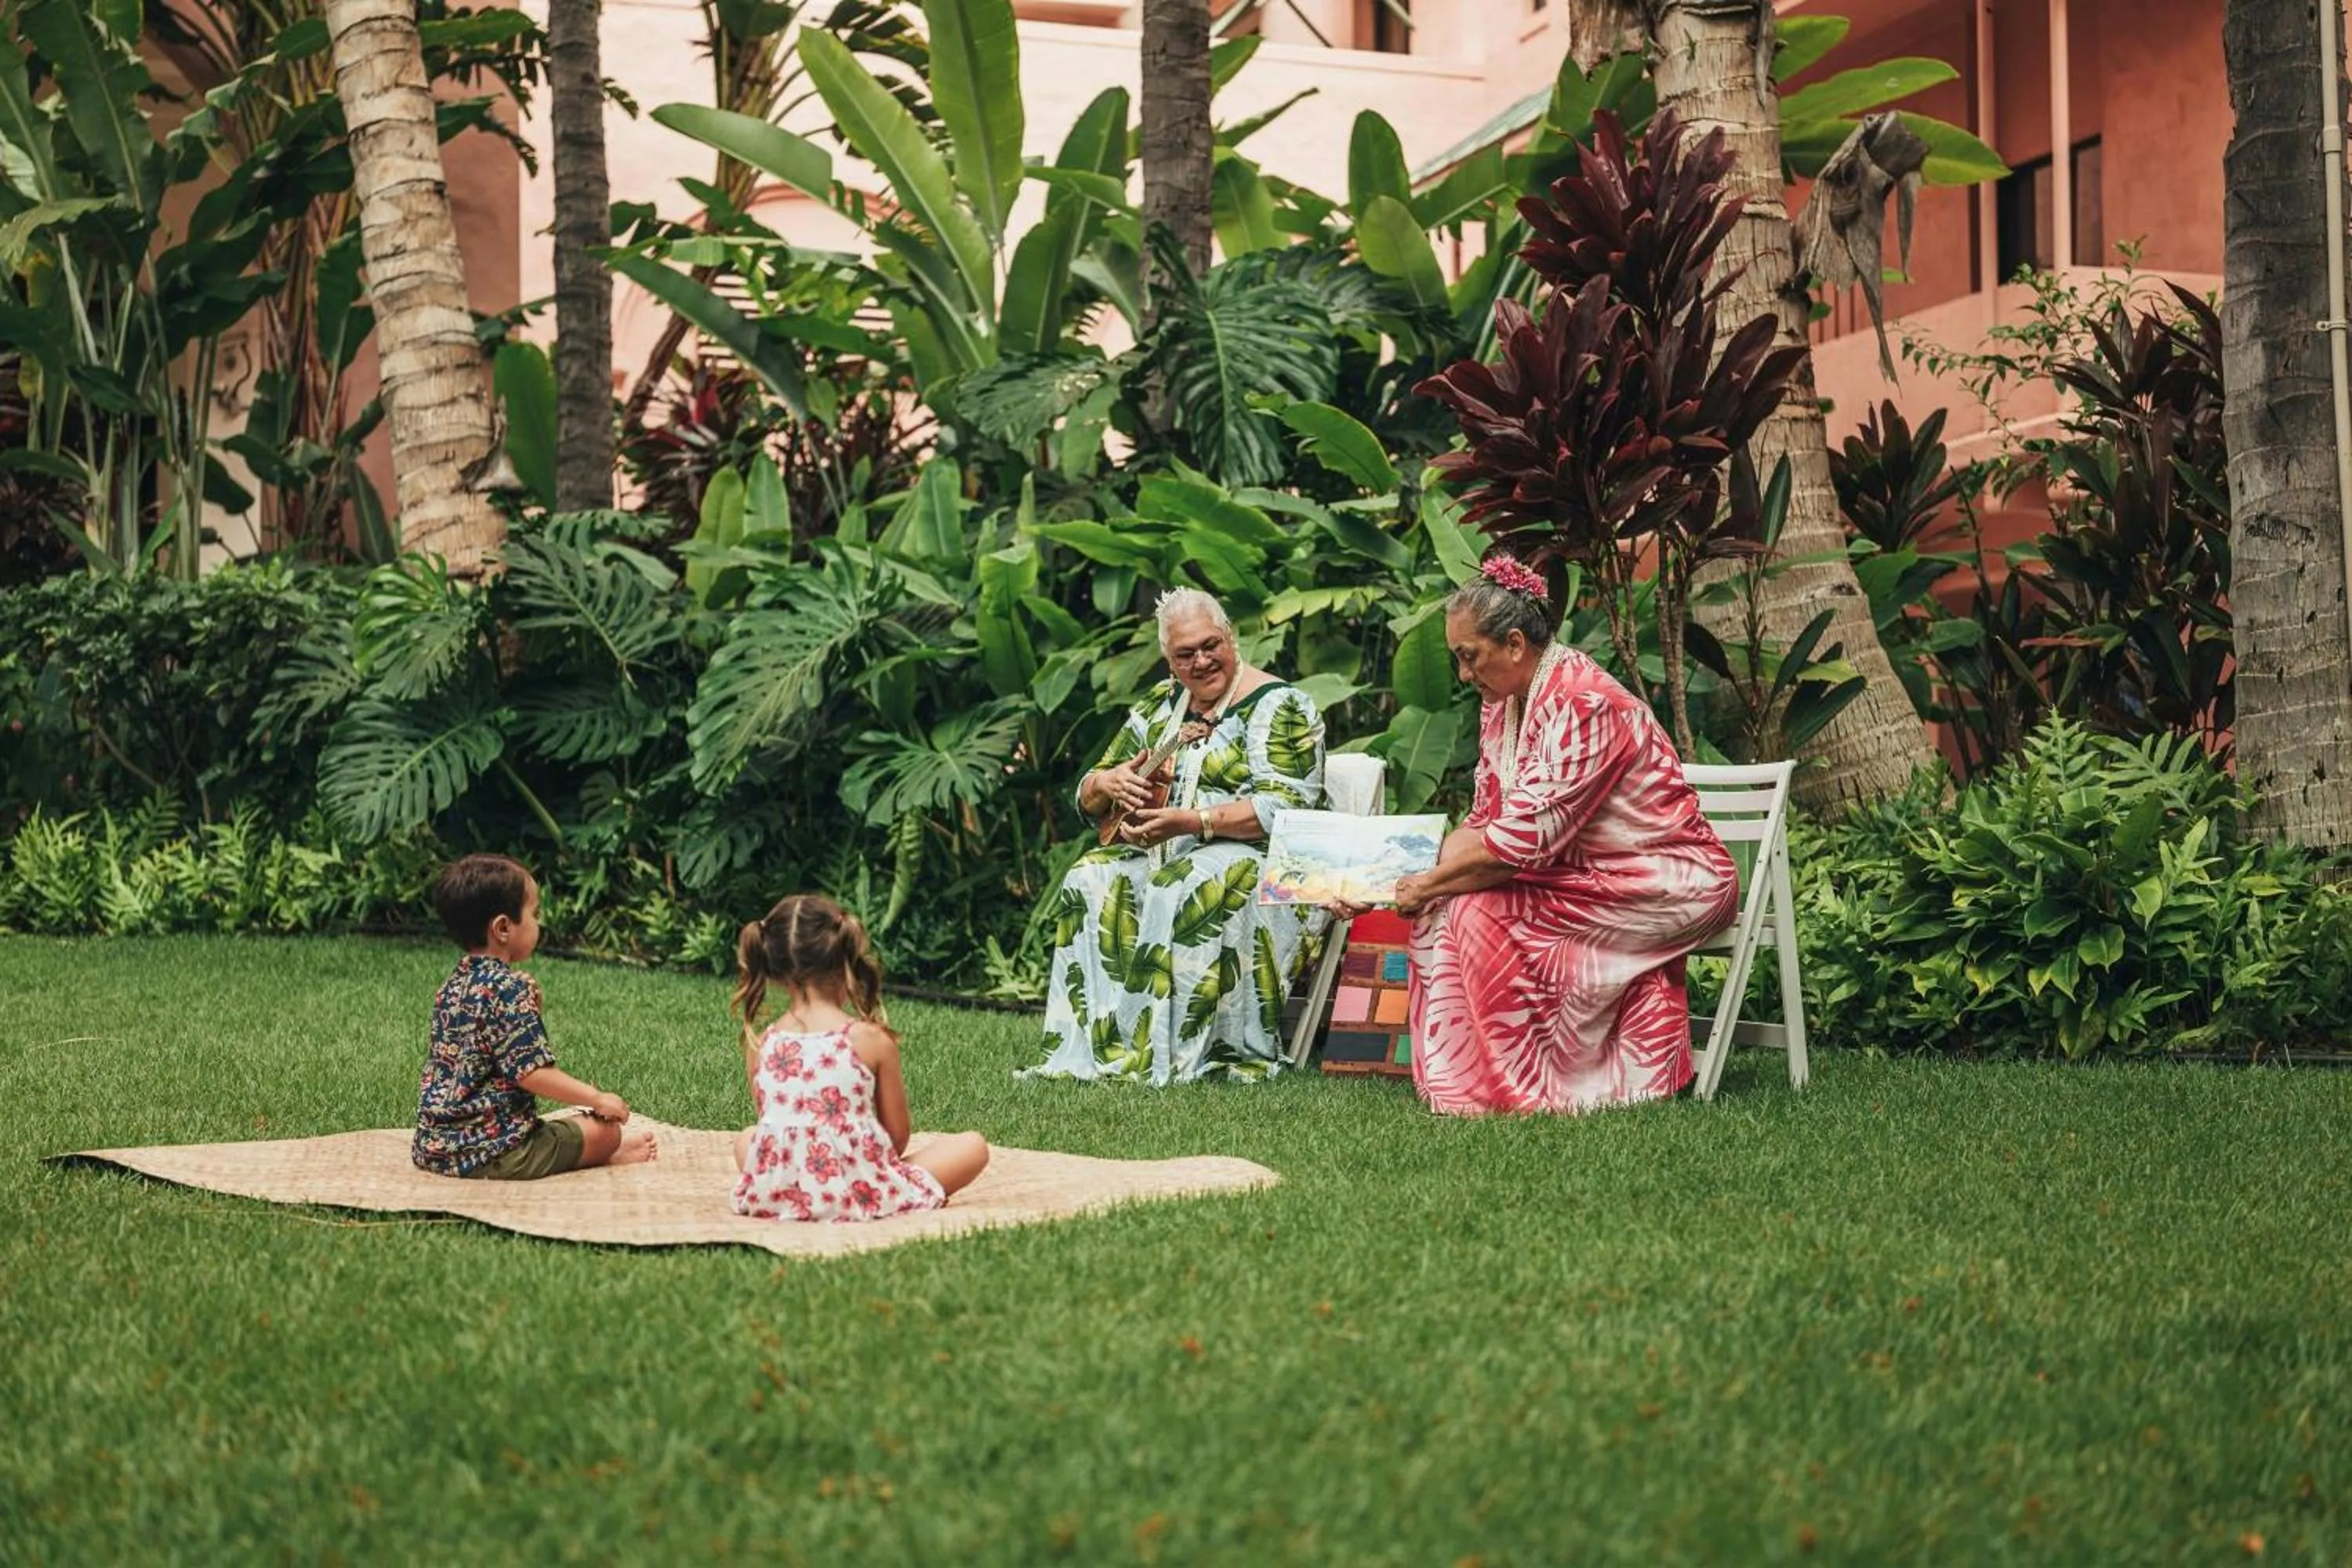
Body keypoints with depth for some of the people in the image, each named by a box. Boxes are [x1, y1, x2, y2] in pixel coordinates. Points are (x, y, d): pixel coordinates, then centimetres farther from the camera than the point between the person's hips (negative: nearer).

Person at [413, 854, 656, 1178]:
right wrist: (598, 1099, -11)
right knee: (605, 1130, 2)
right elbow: (533, 1073, -22)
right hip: (488, 1154, -9)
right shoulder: (510, 989, -19)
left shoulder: (454, 984, 7)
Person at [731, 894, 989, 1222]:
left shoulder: (760, 1044, 2)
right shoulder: (871, 1039, -7)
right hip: (858, 1195, -2)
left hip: (773, 1196, 2)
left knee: (746, 1138, 37)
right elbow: (898, 1137, 1)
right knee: (973, 1146, 10)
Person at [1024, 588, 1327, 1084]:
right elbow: (1088, 796, 19)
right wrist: (1108, 784, -7)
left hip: (1259, 858, -7)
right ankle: (1091, 1048, -23)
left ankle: (1172, 1057, -34)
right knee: (1090, 882, -19)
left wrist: (1188, 822, -27)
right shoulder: (1161, 704, 16)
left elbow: (1283, 808, -20)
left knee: (1181, 893, -36)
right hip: (1161, 856, 7)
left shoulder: (1276, 706, -6)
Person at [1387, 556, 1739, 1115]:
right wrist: (1413, 874, -7)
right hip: (1588, 876, 9)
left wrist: (1428, 886, -17)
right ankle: (1461, 1075, -5)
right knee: (1444, 906, -8)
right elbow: (1484, 823, 10)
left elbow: (1524, 839, -27)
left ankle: (1525, 1087, -13)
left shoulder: (1584, 705, -22)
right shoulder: (1503, 706, 7)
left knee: (1479, 912, -23)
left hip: (1666, 883, -9)